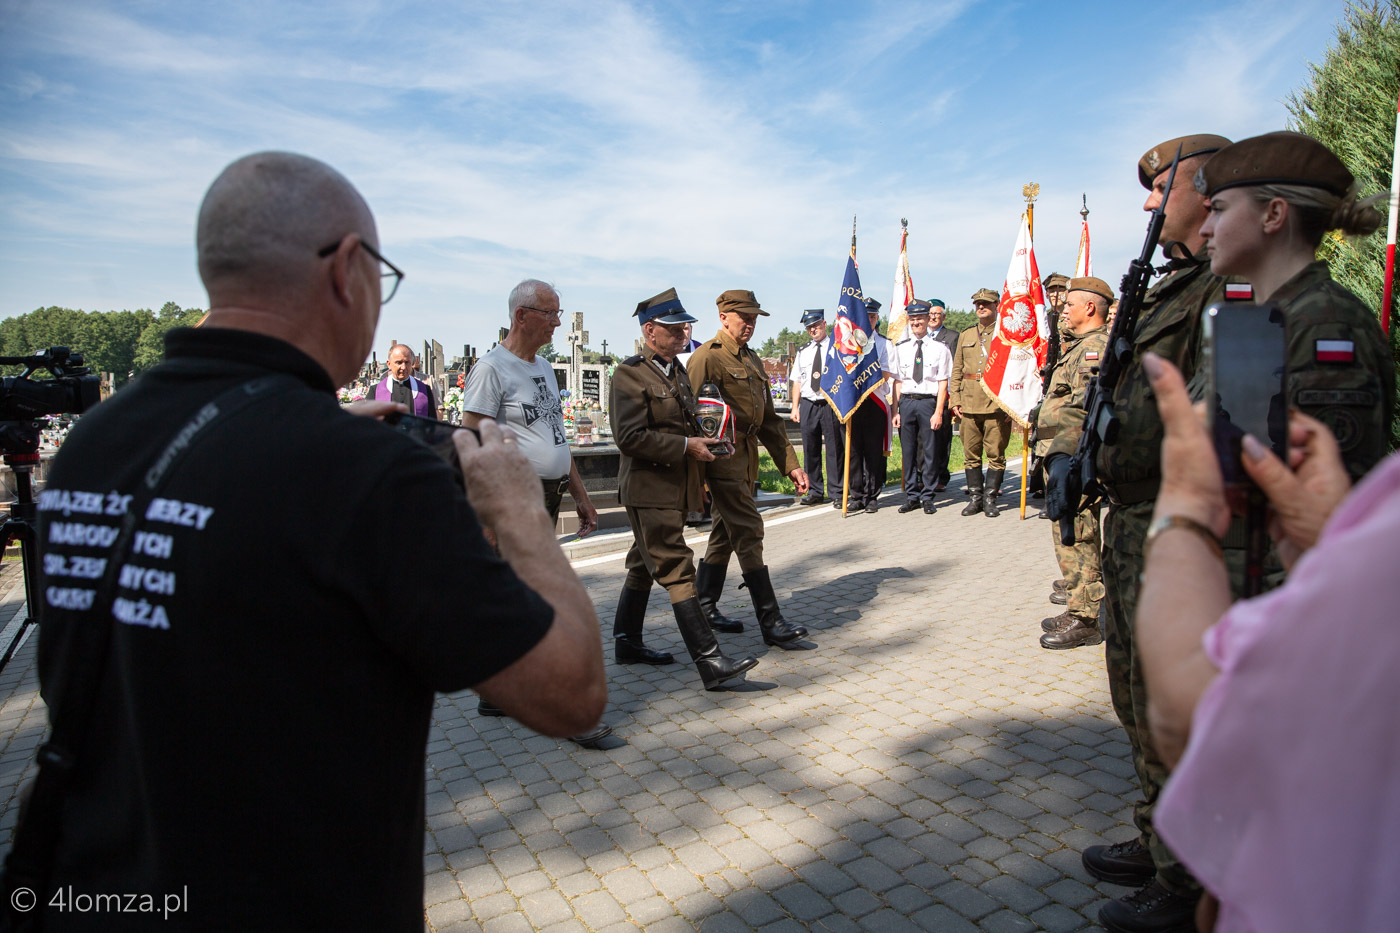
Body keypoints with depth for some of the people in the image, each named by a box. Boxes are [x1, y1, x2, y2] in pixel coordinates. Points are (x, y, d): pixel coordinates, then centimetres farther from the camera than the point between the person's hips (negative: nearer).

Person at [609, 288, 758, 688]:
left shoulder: (677, 369, 16)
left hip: (675, 489, 9)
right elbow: (630, 438, -21)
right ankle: (710, 662, -11)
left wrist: (704, 440, 9)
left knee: (644, 566, 18)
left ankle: (627, 643, 31)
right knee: (678, 571, -11)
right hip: (649, 492, -9)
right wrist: (686, 446, -20)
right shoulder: (629, 374, -13)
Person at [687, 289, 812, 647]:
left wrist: (790, 464, 13)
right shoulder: (707, 356, -9)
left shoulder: (752, 360, 18)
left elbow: (769, 418, 19)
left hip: (746, 460, 9)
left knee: (726, 532, 15)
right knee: (749, 532, -8)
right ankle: (770, 621, -3)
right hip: (722, 457, -9)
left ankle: (704, 607, 28)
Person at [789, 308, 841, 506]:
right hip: (808, 404, 4)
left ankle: (836, 493, 7)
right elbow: (797, 381, 15)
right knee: (810, 451, 6)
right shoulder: (803, 352, 16)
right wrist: (795, 407, 8)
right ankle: (815, 492, 14)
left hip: (831, 404, -4)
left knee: (834, 450, -1)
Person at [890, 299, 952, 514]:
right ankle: (911, 496, 16)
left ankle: (927, 497, 12)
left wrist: (938, 412, -8)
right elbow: (897, 382, 10)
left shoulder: (940, 349, 2)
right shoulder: (901, 348, 10)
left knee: (929, 451, 2)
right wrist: (895, 411, 4)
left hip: (929, 402, -2)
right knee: (908, 451, 6)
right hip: (906, 402, 2)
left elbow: (943, 383, -1)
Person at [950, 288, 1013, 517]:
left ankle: (990, 498, 9)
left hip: (997, 403, -3)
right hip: (969, 403, 3)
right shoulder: (965, 335, 16)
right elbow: (957, 370, 16)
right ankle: (976, 497, 15)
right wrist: (955, 399, 6)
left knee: (995, 453, 0)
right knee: (971, 453, 5)